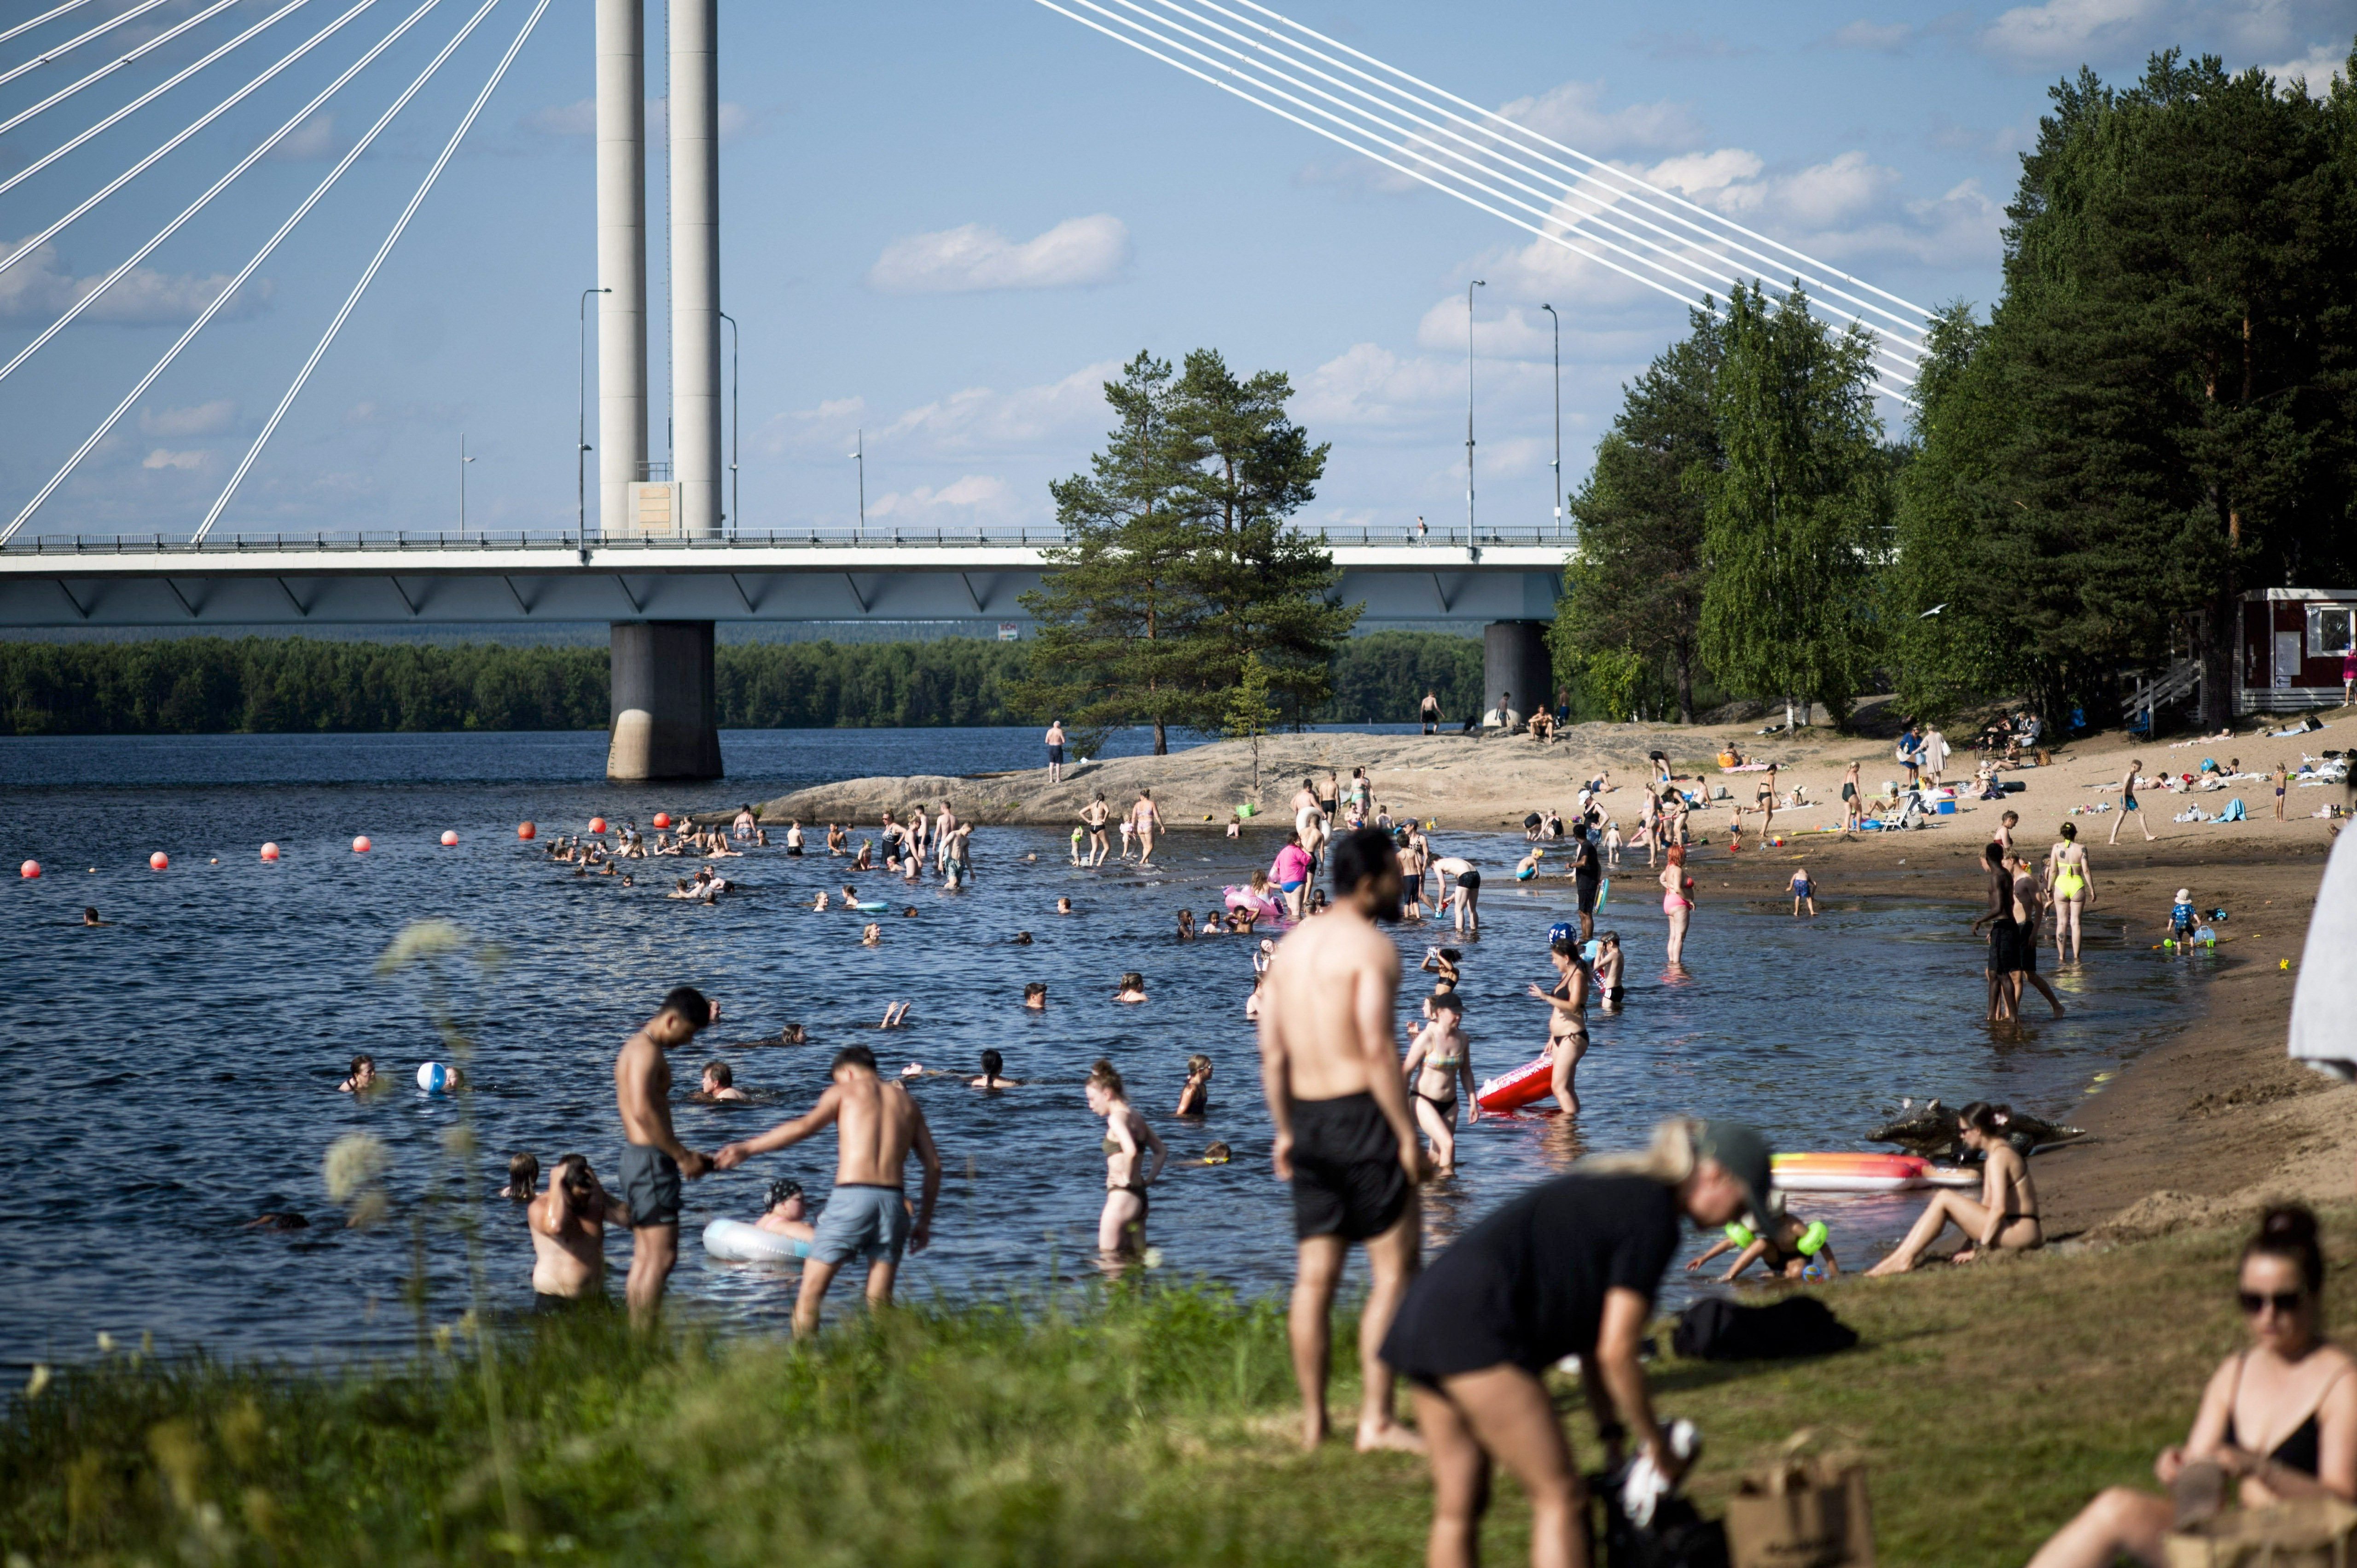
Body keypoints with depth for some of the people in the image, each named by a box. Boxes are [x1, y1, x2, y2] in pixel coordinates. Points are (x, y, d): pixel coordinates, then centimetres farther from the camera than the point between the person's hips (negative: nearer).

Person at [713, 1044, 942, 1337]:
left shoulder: (845, 1091, 10)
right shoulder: (905, 1101, 22)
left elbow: (805, 1126, -7)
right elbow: (934, 1165, 16)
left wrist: (747, 1149, -9)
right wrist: (924, 1222, 21)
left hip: (851, 1196, -4)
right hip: (893, 1200, 4)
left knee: (810, 1294, 2)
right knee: (879, 1301, 8)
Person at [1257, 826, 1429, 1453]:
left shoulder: (1291, 947, 13)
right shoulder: (1371, 947, -12)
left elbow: (1272, 1052, 13)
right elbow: (1377, 1049, -19)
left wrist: (1285, 1132, 19)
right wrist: (1408, 1135, -15)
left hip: (1308, 1120, 8)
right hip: (1363, 1117, -8)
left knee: (1315, 1277, 10)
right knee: (1394, 1271, -2)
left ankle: (1313, 1422, 13)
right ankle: (1376, 1419, -7)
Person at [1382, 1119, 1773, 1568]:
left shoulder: (1618, 1191, 24)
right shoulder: (1655, 1217, -5)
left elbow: (1593, 1336, 25)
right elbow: (1616, 1352, -8)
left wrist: (1612, 1435, 24)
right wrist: (1656, 1446, 4)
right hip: (1479, 1328, -10)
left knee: (1458, 1508, 12)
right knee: (1561, 1498, -4)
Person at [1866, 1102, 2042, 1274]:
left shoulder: (1998, 1157, -15)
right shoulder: (2003, 1151, 17)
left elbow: (1999, 1208, -21)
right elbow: (1987, 1204, 17)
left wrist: (1980, 1248, -17)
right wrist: (1970, 1246, 13)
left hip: (2020, 1233, -10)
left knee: (1944, 1199, -15)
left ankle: (1904, 1260, -16)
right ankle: (1901, 1256, -3)